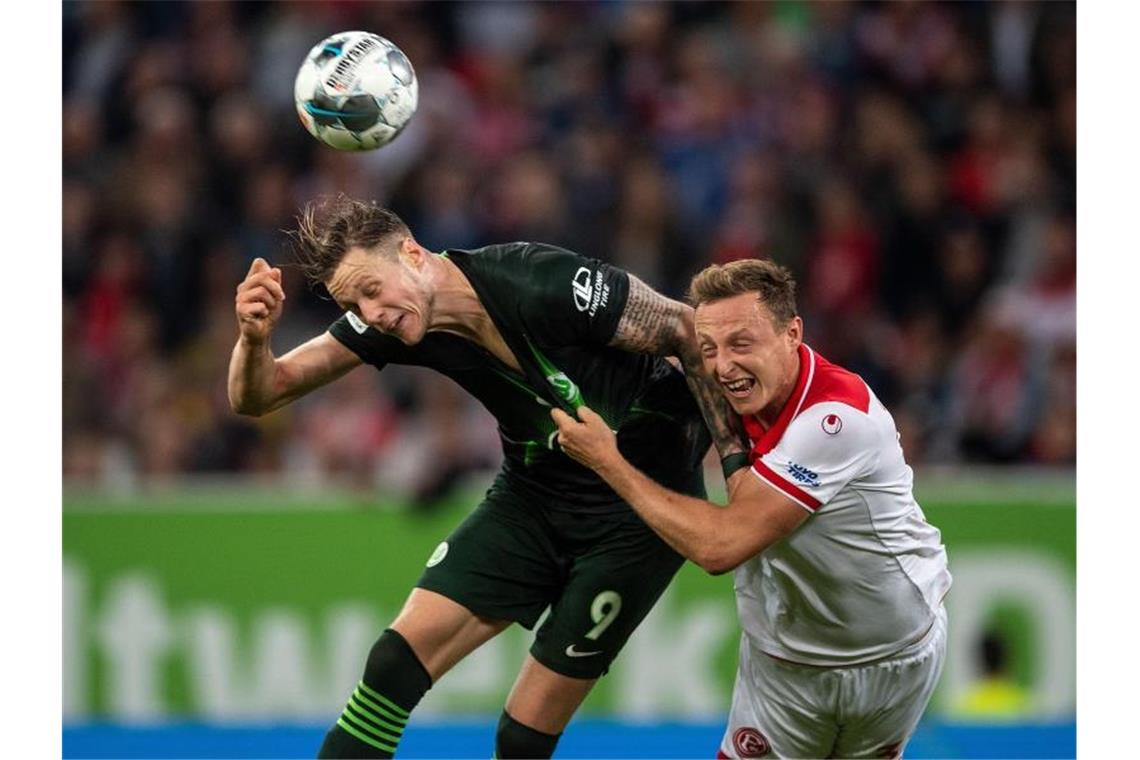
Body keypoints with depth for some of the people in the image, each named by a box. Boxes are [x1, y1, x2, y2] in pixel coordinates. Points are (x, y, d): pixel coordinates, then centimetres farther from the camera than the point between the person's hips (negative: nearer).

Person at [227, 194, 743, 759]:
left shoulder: (544, 286, -29)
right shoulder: (385, 320, -12)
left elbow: (685, 330, -17)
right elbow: (258, 396, -11)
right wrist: (253, 336, -33)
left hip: (637, 504, -5)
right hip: (534, 494, 5)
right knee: (398, 657, -11)